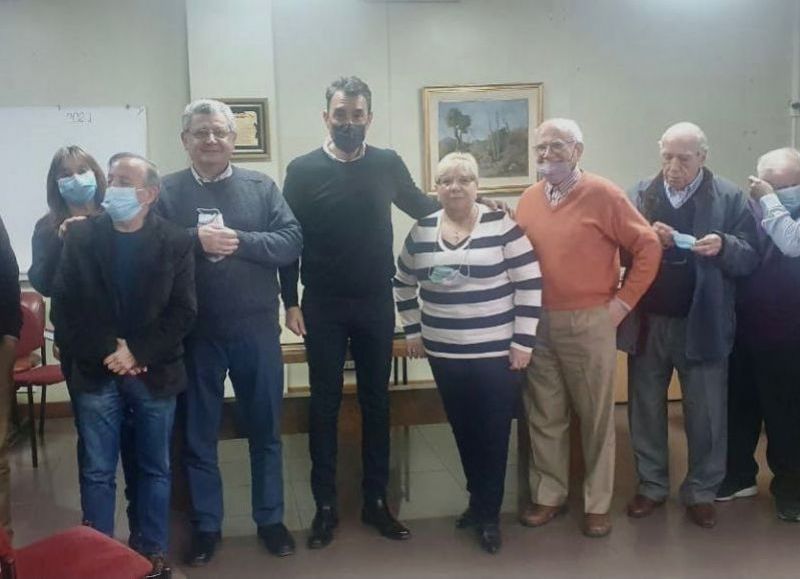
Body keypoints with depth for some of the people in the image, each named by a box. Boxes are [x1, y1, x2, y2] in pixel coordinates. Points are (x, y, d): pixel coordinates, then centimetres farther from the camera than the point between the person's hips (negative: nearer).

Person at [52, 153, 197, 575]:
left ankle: (153, 552, 23)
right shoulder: (80, 236, 3)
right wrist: (107, 353, -11)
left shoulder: (175, 242, 0)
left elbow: (183, 312, -5)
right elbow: (65, 306, -2)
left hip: (154, 373, 0)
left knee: (154, 469, 10)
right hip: (97, 372, 1)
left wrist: (137, 354, -14)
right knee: (97, 472, 6)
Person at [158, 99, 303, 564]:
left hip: (256, 330, 1)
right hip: (194, 332, 0)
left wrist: (239, 241, -18)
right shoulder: (167, 191, 1)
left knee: (265, 430, 12)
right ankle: (206, 526, 27)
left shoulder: (263, 187, 3)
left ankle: (271, 520, 29)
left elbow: (292, 242, -7)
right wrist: (196, 238, -22)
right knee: (199, 434, 12)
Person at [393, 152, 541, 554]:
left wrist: (523, 340, -9)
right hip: (444, 353, 4)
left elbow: (530, 283, -8)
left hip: (496, 352, -3)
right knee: (463, 430, 14)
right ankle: (478, 501, 33)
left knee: (494, 434, 4)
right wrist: (413, 329, 13)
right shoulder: (422, 231, 3)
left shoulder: (501, 225, -8)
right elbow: (403, 283, 17)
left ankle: (489, 514, 19)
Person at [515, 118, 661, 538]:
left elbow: (648, 246, -6)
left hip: (590, 322, -4)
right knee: (544, 416, 11)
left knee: (596, 417, 6)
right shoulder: (528, 200, 7)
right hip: (538, 324, 4)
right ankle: (548, 496, 25)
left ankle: (597, 504, 19)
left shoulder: (602, 195, -8)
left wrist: (624, 301, -6)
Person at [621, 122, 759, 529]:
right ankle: (651, 485, 29)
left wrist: (724, 247, -25)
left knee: (706, 416, 9)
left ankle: (701, 492, 26)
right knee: (645, 411, 13)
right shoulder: (640, 193, 3)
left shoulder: (729, 198, -3)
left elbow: (750, 257, -5)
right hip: (647, 323, 2)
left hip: (702, 325, -2)